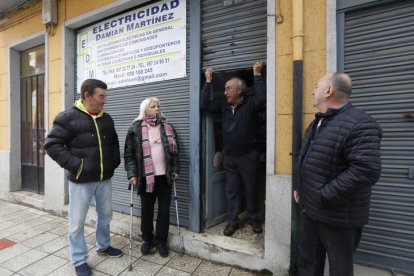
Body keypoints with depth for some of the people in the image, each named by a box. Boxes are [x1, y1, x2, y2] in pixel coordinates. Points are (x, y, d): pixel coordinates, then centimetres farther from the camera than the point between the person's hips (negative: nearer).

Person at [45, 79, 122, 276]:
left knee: (105, 215, 19)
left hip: (105, 179, 6)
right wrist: (75, 164, -18)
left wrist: (114, 162, 7)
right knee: (77, 221, 7)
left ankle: (103, 246, 41)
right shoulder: (68, 118, -9)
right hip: (81, 180, -5)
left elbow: (114, 143, 19)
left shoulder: (106, 119, 8)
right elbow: (52, 145, -11)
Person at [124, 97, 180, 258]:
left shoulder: (167, 127, 7)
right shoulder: (136, 128, -2)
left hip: (164, 176, 2)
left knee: (164, 209, 9)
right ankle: (147, 239, 34)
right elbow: (129, 153, -3)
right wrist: (132, 174, -12)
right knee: (146, 210, 12)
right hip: (145, 176, -2)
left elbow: (174, 150, 9)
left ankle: (161, 241, 27)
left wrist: (175, 170, 3)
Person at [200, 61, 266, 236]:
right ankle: (232, 221, 25)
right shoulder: (224, 106, 6)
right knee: (231, 191, 12)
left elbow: (262, 98, -28)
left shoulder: (250, 104, -8)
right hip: (229, 157, 4)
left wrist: (257, 74, -22)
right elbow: (205, 104, 2)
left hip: (248, 156, -4)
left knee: (251, 190, 12)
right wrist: (208, 81, 2)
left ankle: (254, 219, 32)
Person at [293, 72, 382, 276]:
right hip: (309, 208, 8)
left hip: (338, 216, -8)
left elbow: (366, 171, -29)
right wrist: (300, 187, 11)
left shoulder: (359, 125, -20)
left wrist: (324, 196, -24)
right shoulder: (317, 123, 11)